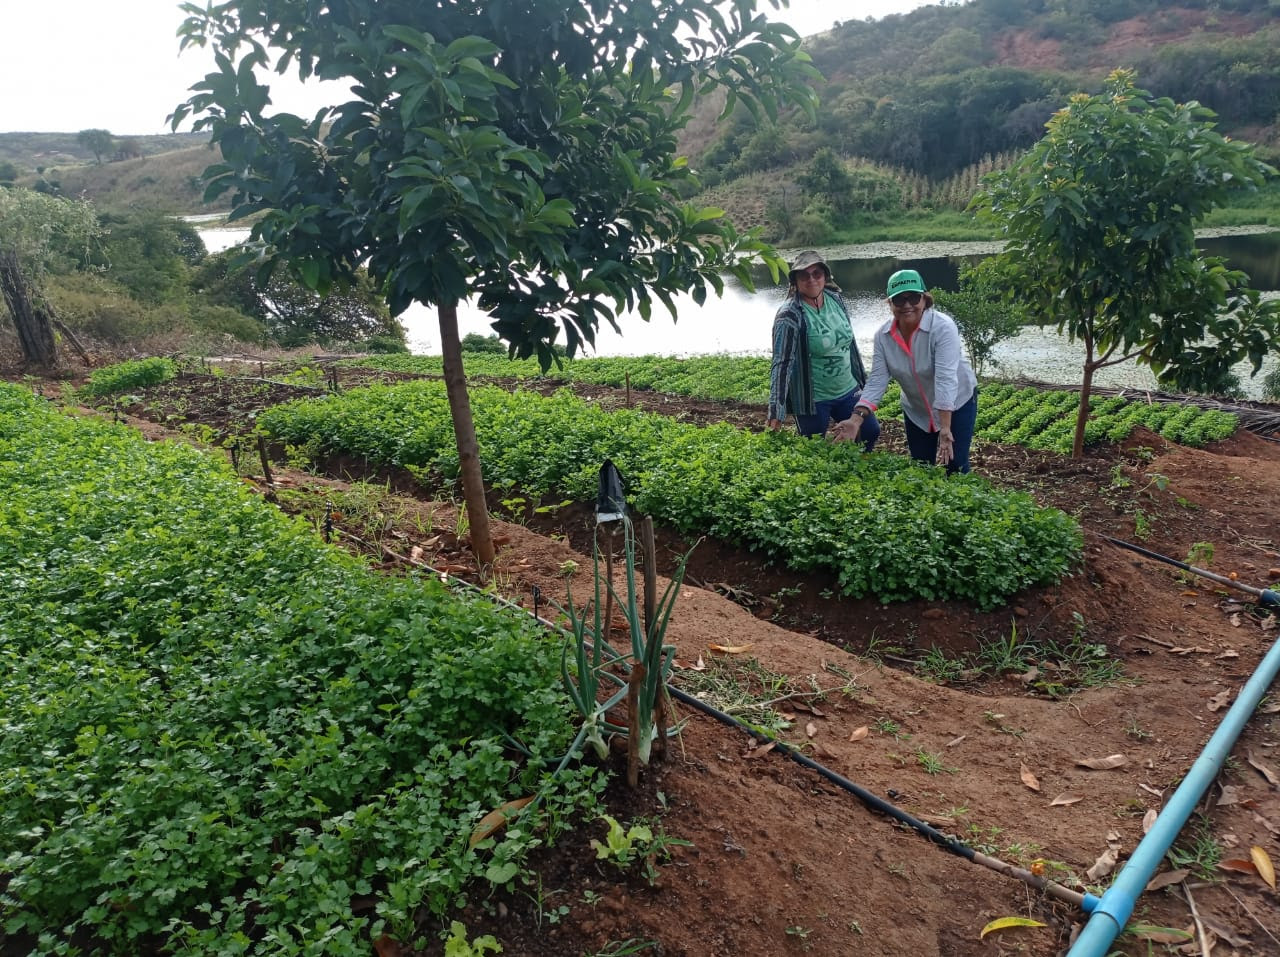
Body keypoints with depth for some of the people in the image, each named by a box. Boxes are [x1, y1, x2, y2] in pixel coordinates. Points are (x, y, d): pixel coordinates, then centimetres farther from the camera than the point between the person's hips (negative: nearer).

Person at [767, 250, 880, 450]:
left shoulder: (836, 300, 0)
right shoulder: (790, 316, -19)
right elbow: (782, 364, -23)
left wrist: (862, 379, 18)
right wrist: (776, 413, -29)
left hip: (847, 391, 6)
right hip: (813, 400, -6)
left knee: (870, 431, 14)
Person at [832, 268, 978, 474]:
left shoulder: (943, 327, -28)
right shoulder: (883, 335, -15)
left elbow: (946, 379, -36)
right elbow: (877, 380, -17)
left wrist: (945, 429, -43)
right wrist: (856, 418, -31)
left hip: (957, 403, -4)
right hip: (916, 411, 4)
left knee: (955, 466, 0)